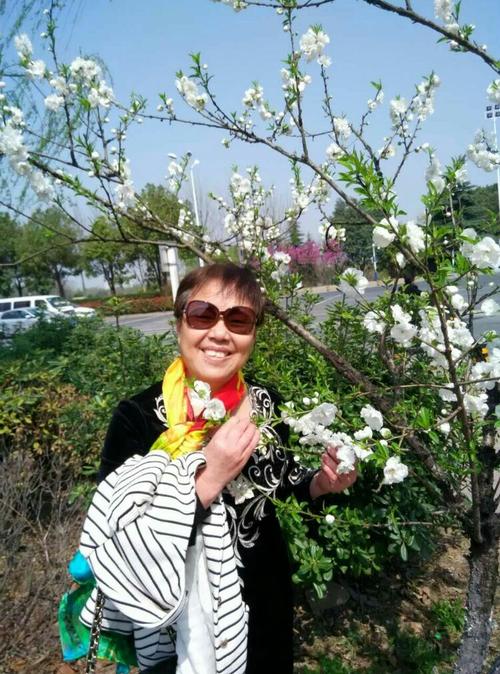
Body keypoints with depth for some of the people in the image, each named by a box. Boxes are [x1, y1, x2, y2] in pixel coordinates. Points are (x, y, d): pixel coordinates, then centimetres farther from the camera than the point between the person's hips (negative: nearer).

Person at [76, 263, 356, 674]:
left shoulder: (263, 403, -10)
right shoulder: (137, 417, -23)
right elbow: (119, 550, -26)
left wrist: (322, 482, -12)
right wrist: (207, 479, -33)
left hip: (267, 594, 5)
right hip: (179, 616, -4)